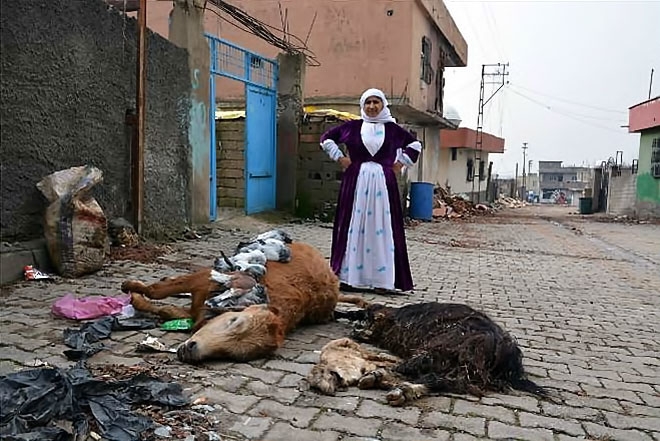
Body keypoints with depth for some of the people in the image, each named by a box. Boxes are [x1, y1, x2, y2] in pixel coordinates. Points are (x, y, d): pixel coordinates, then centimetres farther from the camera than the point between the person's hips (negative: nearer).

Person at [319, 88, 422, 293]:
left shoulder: (392, 128, 8)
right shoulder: (352, 126, 6)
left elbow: (415, 144, 21)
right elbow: (326, 138, 17)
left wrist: (401, 163, 11)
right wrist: (339, 157, 7)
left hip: (383, 183, 1)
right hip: (356, 182, 0)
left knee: (382, 228, -1)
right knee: (355, 227, 0)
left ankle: (381, 278, 5)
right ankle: (349, 275, 6)